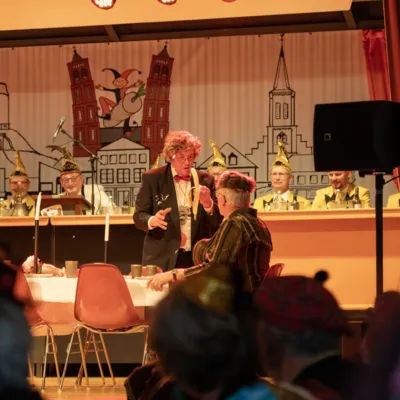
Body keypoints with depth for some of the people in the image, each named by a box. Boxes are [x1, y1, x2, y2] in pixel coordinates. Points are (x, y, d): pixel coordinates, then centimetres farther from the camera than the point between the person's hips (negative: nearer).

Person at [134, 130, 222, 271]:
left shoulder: (205, 180, 6)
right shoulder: (152, 178, 1)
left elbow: (218, 221, 6)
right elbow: (138, 216, 1)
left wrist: (208, 204, -15)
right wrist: (152, 220, -21)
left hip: (197, 259, 2)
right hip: (162, 259, -2)